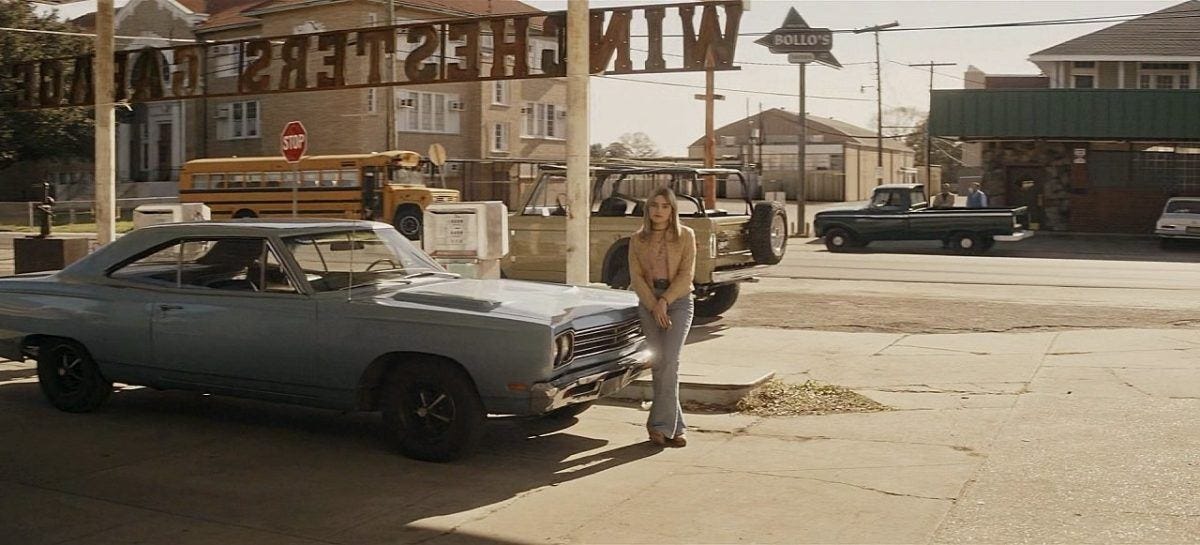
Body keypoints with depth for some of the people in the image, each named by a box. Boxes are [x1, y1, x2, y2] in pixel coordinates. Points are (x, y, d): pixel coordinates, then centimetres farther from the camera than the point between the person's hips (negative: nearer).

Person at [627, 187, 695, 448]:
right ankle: (675, 427, 6)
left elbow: (686, 275, -5)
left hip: (679, 301, -2)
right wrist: (654, 307, -11)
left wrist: (665, 301, -16)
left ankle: (661, 425, -13)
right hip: (648, 303, 3)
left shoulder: (685, 236, 0)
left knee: (668, 361, -16)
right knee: (658, 365, -1)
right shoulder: (637, 240, 6)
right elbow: (636, 277, 1)